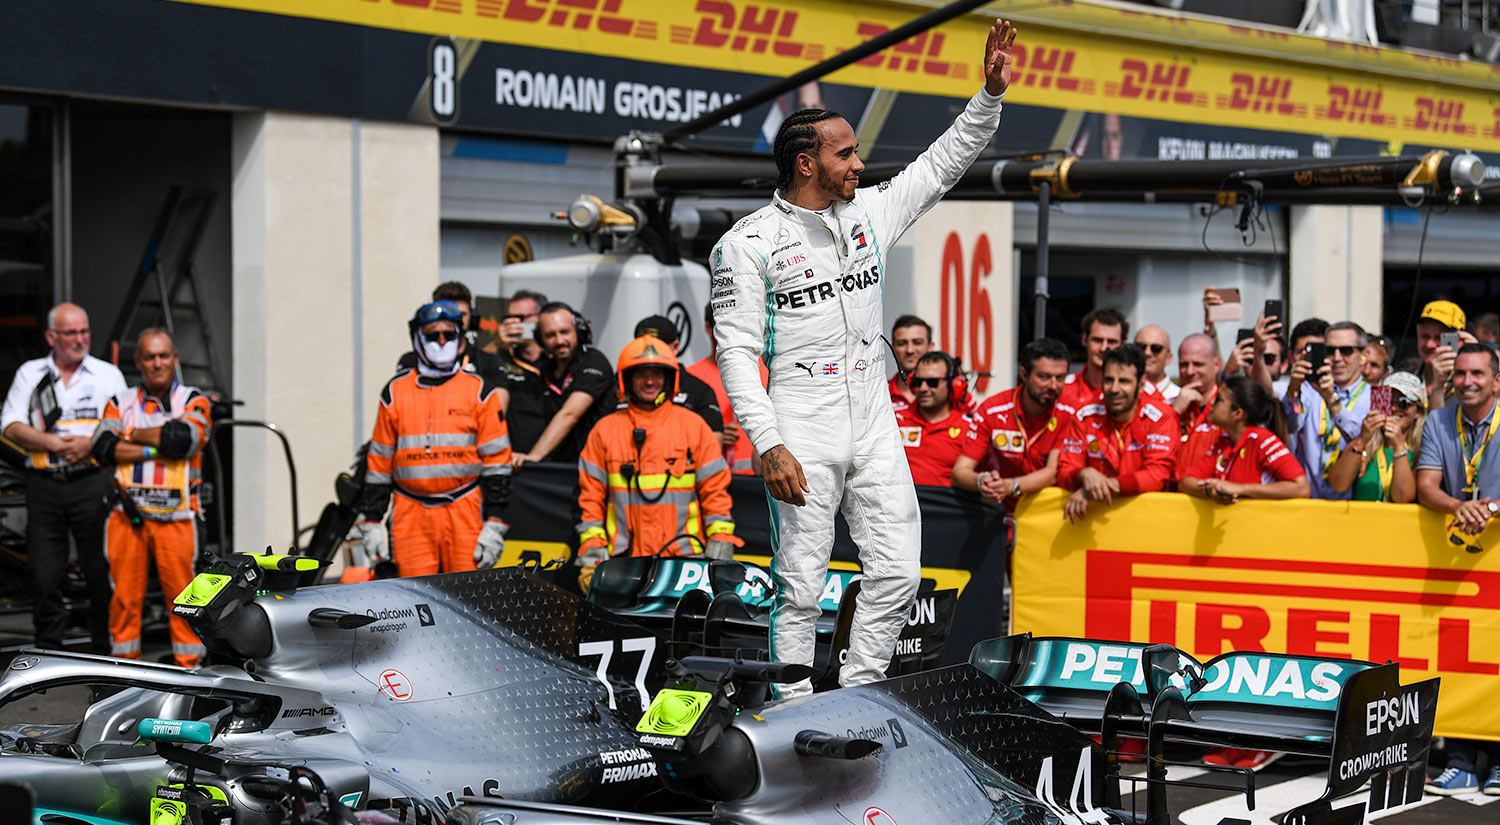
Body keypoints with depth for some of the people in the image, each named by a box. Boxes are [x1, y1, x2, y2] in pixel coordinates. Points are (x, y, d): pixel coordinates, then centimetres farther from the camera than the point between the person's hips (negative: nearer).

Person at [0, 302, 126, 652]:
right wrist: (51, 443, -11)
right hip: (43, 483, 1)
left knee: (101, 571, -3)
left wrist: (89, 443, -14)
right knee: (44, 573, 0)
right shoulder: (30, 373, 13)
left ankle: (107, 649, 4)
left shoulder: (108, 374, 11)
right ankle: (48, 649, 8)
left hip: (92, 482, -1)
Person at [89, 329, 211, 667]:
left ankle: (188, 664, 6)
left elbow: (181, 438, -14)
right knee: (124, 595, 2)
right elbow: (103, 448, -4)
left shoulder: (194, 402, 7)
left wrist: (133, 434, -2)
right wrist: (157, 449, -10)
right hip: (127, 514, 2)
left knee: (181, 594, -3)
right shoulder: (121, 403, 13)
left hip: (176, 517, -2)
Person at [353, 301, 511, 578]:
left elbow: (496, 461, 2)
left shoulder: (480, 390, 6)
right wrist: (371, 523, 9)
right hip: (412, 515, 1)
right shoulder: (395, 392, 11)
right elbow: (379, 462, 14)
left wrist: (494, 524, -5)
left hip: (465, 513, -1)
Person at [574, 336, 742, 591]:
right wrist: (590, 558, 4)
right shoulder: (605, 430, 14)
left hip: (684, 559, -1)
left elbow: (715, 491, 11)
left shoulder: (693, 426, 12)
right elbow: (591, 498, 14)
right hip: (624, 562, 1)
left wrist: (719, 558, 2)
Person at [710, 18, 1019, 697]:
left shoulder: (869, 213, 10)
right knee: (801, 589, -1)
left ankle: (857, 699, 16)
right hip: (802, 432, -5)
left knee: (896, 574, 3)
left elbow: (942, 164, 18)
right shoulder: (750, 243, -7)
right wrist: (769, 446, -19)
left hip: (874, 426, 5)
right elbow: (736, 351, -10)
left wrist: (991, 92, 6)